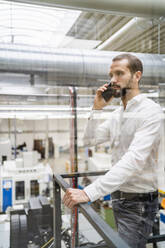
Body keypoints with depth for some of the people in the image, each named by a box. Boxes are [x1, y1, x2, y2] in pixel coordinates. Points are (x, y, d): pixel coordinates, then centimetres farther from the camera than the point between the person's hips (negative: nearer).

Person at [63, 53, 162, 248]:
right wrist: (96, 109, -4)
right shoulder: (116, 114, 7)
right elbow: (89, 140, 9)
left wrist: (89, 192, -38)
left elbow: (135, 159, -32)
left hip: (139, 202, -7)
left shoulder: (150, 111, -19)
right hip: (118, 195, 7)